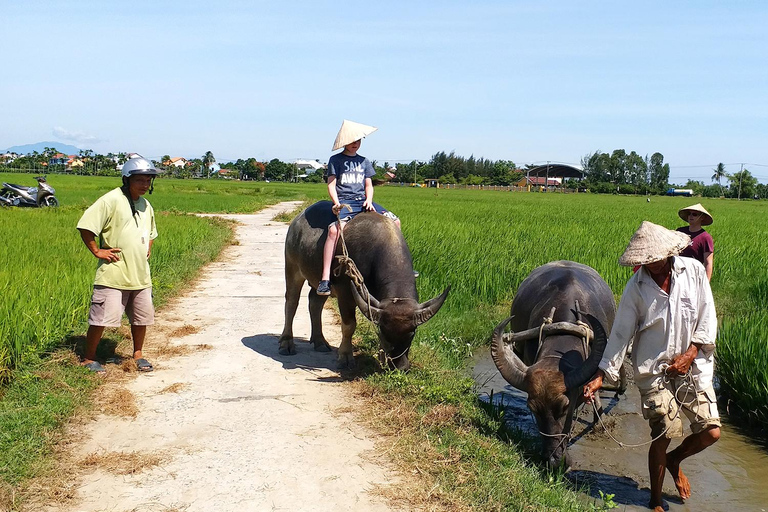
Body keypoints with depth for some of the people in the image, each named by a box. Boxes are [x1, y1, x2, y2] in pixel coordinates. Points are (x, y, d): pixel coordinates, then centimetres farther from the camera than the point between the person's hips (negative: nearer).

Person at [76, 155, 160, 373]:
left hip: (141, 275, 7)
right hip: (113, 275, -7)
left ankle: (138, 354, 30)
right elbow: (85, 226, -14)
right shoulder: (111, 200, -10)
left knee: (142, 316, 12)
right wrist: (97, 251, -12)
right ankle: (88, 358, 13)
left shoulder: (146, 205, 14)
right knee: (101, 318, -4)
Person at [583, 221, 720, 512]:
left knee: (711, 432, 0)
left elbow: (707, 319, -1)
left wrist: (690, 354, -11)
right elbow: (621, 333, -7)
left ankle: (674, 460, 33)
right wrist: (601, 376, -11)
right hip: (654, 371, -2)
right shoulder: (636, 287, -8)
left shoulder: (694, 271, -5)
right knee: (662, 438, -2)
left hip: (693, 366, 2)